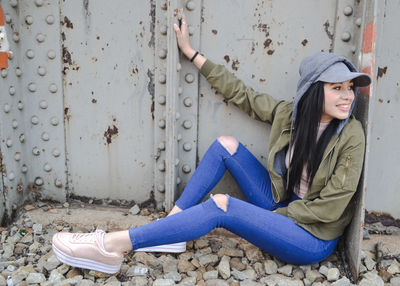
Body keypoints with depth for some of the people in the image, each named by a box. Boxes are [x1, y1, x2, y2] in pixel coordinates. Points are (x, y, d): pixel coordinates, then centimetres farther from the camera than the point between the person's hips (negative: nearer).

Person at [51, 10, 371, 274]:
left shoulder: (350, 135, -16)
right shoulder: (288, 114, -2)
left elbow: (330, 207, -17)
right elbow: (240, 93, 5)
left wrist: (275, 215, -13)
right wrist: (191, 52, 7)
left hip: (314, 238, -6)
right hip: (280, 205, 6)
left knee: (221, 209, -28)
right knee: (226, 145, -7)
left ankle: (112, 245, -24)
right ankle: (172, 222, -9)